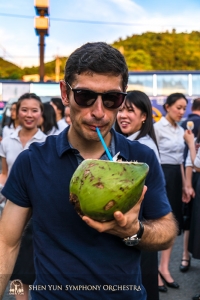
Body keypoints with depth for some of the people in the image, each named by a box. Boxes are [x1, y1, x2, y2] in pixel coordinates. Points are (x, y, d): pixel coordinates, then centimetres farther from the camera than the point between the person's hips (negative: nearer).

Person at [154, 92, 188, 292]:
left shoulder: (180, 130, 14)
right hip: (161, 175, -8)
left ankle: (164, 267, 22)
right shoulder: (157, 127, -10)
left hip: (175, 177, 8)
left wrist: (184, 184, 16)